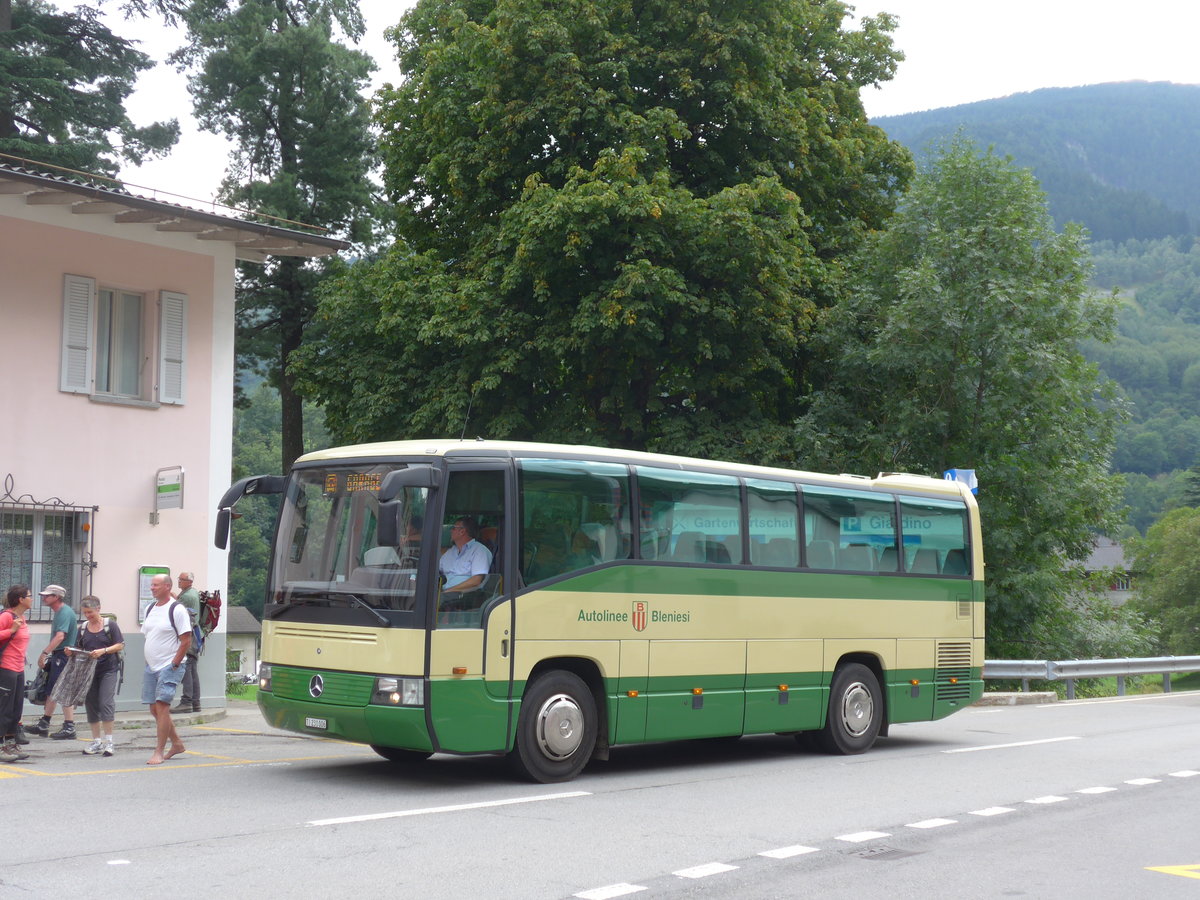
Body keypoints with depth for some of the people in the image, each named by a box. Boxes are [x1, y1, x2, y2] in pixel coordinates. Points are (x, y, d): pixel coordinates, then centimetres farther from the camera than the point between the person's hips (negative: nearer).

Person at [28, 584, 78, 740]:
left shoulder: (65, 612, -17)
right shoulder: (59, 612, 16)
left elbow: (60, 636, -27)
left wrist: (44, 653, -29)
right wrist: (48, 655, 19)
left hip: (64, 655, -10)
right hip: (58, 655, 10)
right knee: (51, 691, 15)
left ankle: (69, 728, -5)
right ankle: (44, 725, 22)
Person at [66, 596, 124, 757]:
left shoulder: (110, 625, -2)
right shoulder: (82, 627, 12)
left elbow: (120, 645, -6)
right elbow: (78, 648, 16)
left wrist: (103, 651, -20)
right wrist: (71, 652, -7)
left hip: (108, 670, -5)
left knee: (106, 703, -12)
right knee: (91, 704, 6)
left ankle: (108, 741, -7)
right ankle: (96, 741, 15)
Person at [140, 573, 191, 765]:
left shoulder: (177, 610, -10)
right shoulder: (150, 610, 13)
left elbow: (186, 641, -13)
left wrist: (174, 665, -15)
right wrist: (148, 662, 12)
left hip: (170, 666, -8)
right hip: (151, 667, 8)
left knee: (161, 706, -14)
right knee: (154, 709, 10)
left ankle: (159, 753, -11)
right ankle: (176, 744, 25)